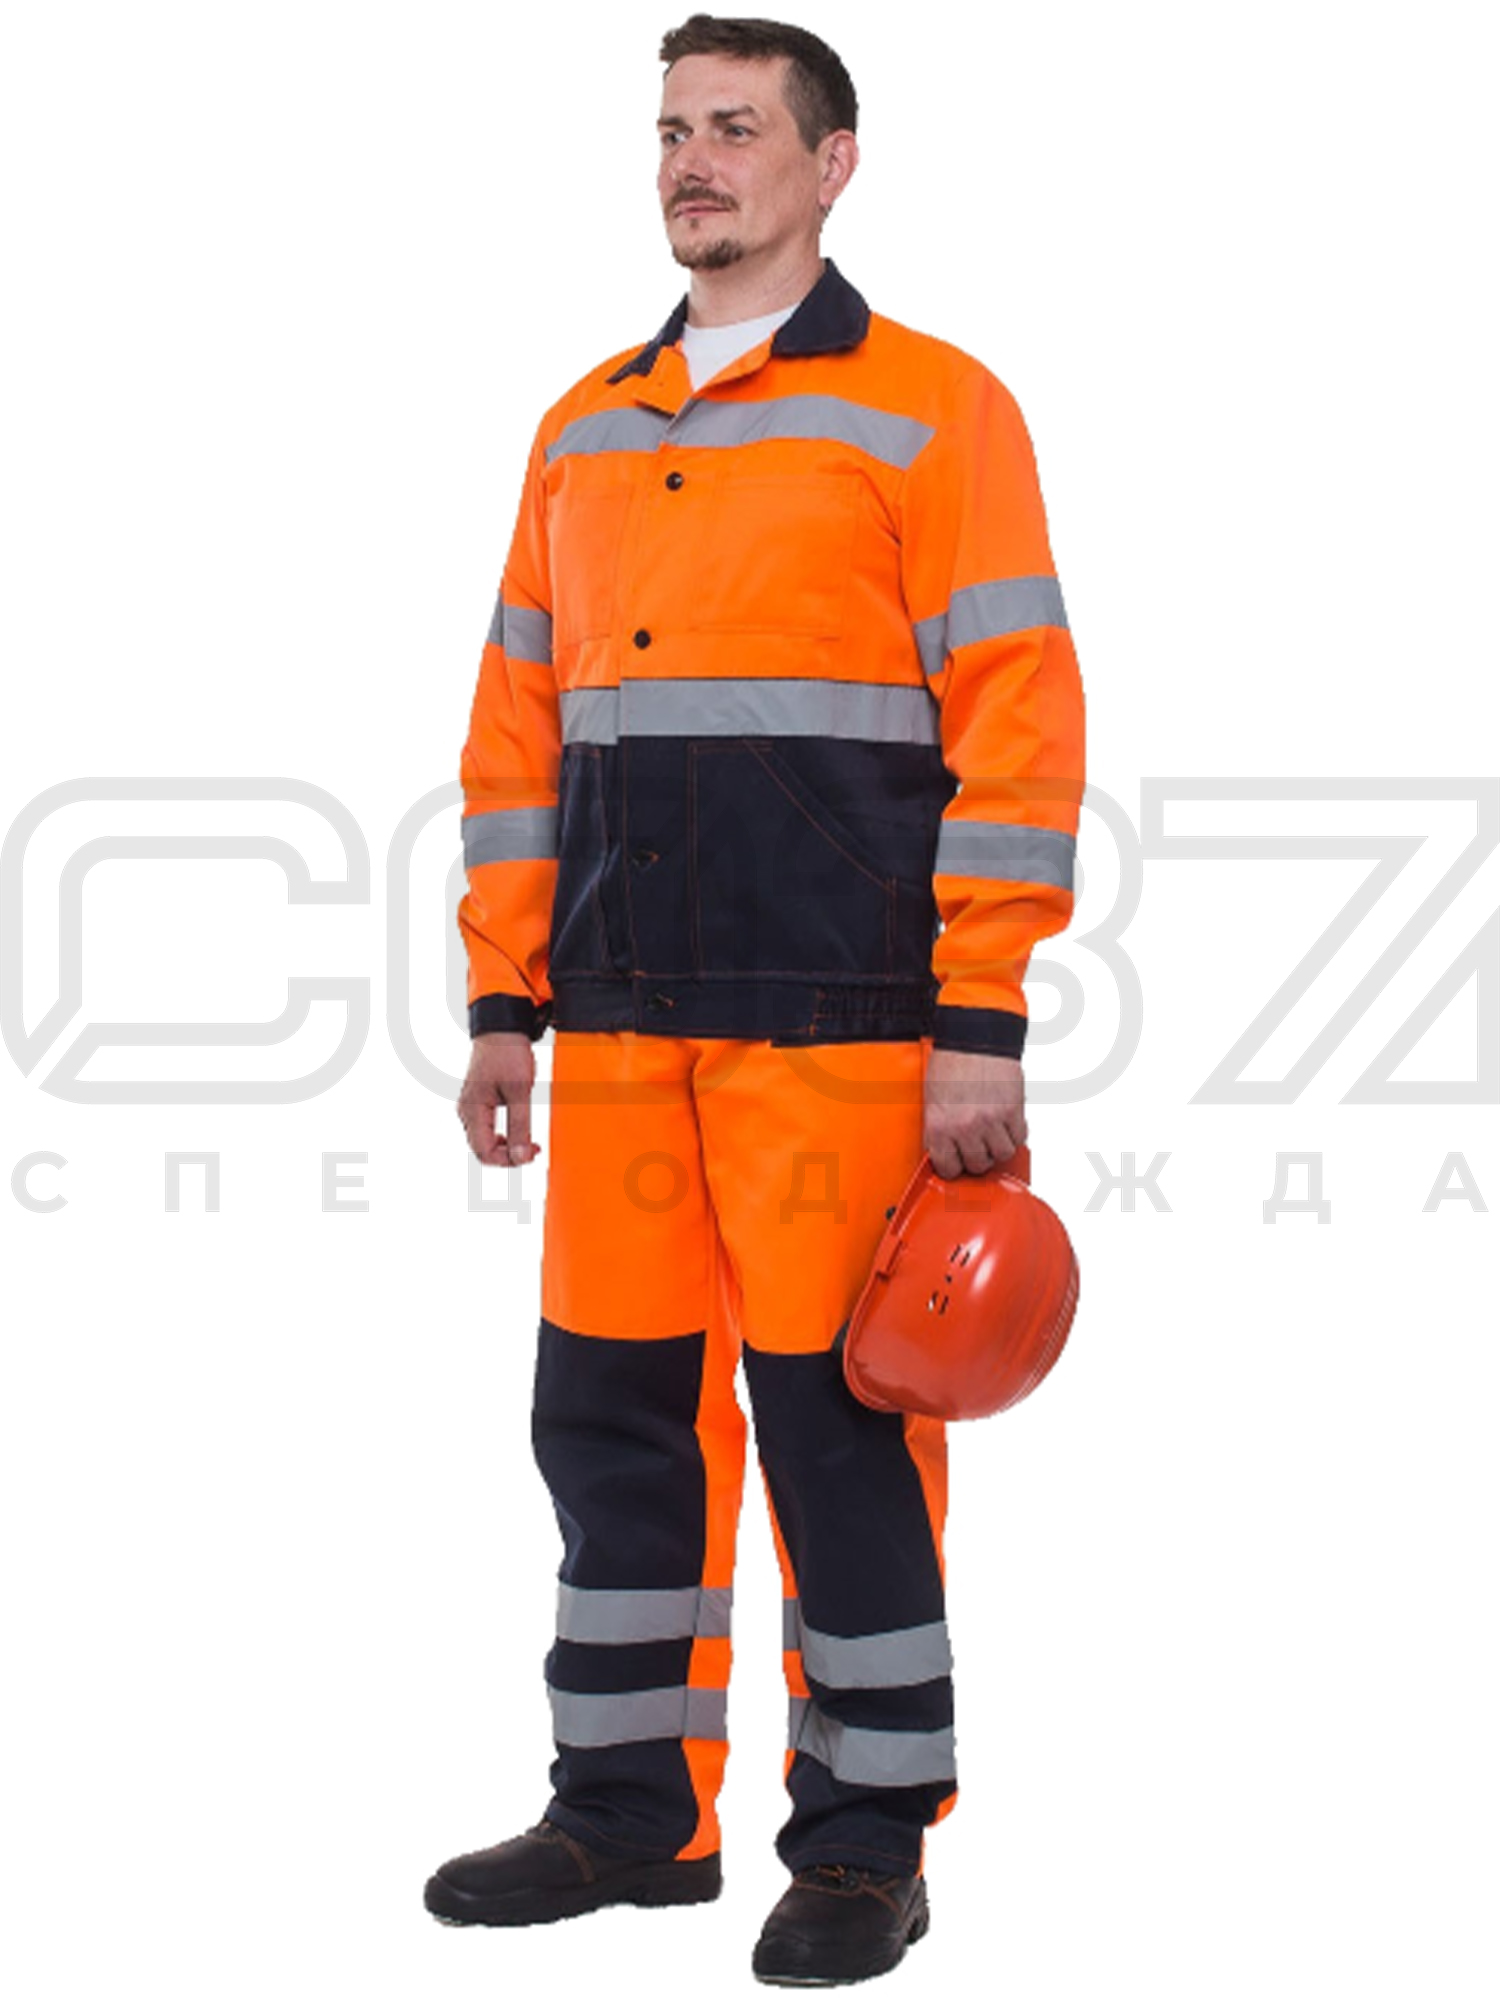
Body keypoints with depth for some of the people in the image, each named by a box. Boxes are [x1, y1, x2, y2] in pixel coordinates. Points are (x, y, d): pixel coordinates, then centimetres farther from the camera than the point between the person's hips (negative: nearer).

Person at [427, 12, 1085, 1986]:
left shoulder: (932, 411, -1)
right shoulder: (584, 432, 17)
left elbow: (1014, 722, -6)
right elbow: (519, 726, 19)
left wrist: (982, 1028, -12)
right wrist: (504, 1000, 13)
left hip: (840, 1029, -6)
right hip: (622, 1028, 6)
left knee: (841, 1429, -2)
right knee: (610, 1412, 9)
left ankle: (868, 1842, 11)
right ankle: (632, 1812, 22)